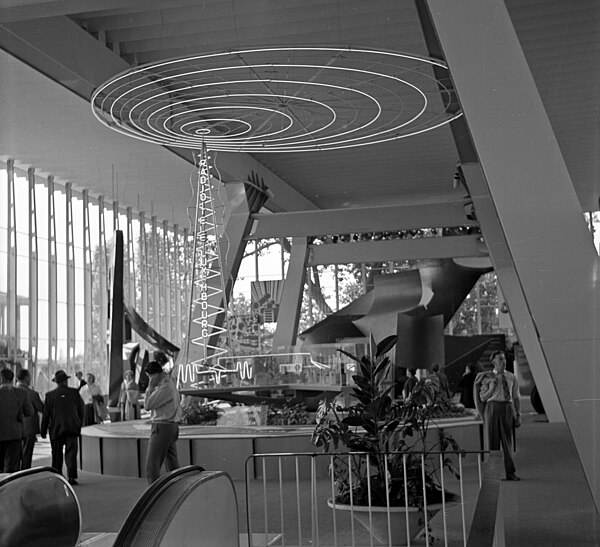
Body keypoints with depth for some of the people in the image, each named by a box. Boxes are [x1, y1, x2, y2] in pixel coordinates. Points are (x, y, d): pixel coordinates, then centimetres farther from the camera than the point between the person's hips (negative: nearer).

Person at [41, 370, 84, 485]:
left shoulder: (50, 395, 0)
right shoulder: (74, 392, 1)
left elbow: (46, 415, 2)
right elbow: (81, 410, 5)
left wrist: (43, 431, 8)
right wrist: (79, 425, 16)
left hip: (56, 429, 0)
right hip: (72, 427, 0)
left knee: (57, 454, 10)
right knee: (71, 453, -1)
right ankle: (71, 476, -11)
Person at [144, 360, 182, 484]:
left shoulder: (165, 388, -20)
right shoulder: (170, 382, 11)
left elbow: (147, 405, -16)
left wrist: (150, 387, -13)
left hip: (162, 427, -10)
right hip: (172, 426, 10)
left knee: (152, 464, -9)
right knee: (172, 464, 14)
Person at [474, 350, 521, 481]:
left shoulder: (512, 377, 11)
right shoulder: (487, 377, 3)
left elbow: (516, 398, 11)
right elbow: (482, 398, 2)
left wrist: (518, 414, 3)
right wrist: (492, 388, -12)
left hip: (508, 408, 2)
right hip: (492, 407, -2)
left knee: (507, 441, 4)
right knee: (493, 440, 1)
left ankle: (510, 473, 7)